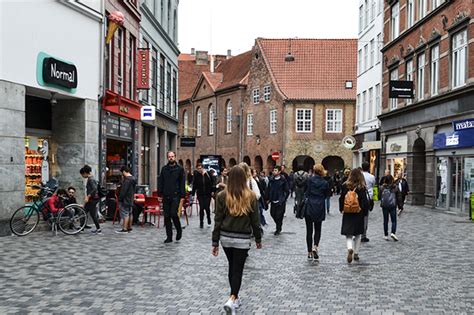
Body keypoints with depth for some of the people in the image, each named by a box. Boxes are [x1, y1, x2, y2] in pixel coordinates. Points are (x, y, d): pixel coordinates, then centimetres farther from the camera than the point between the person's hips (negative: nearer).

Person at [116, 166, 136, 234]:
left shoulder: (127, 179, -18)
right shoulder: (133, 179, 14)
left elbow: (123, 190, -21)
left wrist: (120, 198, -16)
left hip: (125, 200, -10)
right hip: (130, 200, 10)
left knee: (125, 214, -9)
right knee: (130, 213, 14)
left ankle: (124, 229, -9)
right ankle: (129, 228, 21)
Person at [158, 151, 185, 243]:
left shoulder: (180, 169, 2)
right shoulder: (164, 169, 11)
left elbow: (182, 183, 0)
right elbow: (160, 182, 12)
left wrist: (182, 196, -6)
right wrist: (160, 194, 4)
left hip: (175, 196, -4)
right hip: (166, 196, 4)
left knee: (173, 214, -14)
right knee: (167, 216, 5)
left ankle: (179, 230, 13)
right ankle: (169, 237, 13)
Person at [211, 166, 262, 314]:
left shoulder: (222, 195, -5)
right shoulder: (250, 196, -6)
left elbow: (218, 220, -4)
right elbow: (255, 220, -1)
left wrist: (215, 242, 1)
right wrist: (258, 239, 11)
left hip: (226, 237, 2)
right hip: (243, 239, -2)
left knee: (232, 267, 19)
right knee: (238, 269, 4)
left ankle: (235, 297, 30)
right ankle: (232, 299, -12)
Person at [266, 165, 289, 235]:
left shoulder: (283, 180, -7)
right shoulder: (271, 180, 5)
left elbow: (287, 191, -5)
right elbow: (268, 189, 9)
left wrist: (284, 199, -7)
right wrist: (268, 198, 5)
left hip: (280, 201, -5)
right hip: (273, 201, 5)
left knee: (279, 216, -2)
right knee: (273, 214, 9)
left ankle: (278, 229, 15)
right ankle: (278, 226, 32)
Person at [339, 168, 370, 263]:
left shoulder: (345, 186, -6)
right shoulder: (362, 188, -10)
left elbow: (341, 199, -1)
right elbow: (365, 201, -9)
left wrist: (341, 210, 10)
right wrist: (364, 211, 4)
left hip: (347, 214, 0)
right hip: (359, 214, 0)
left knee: (348, 234, 5)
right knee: (358, 235, 17)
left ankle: (350, 248, -22)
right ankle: (356, 254, 20)